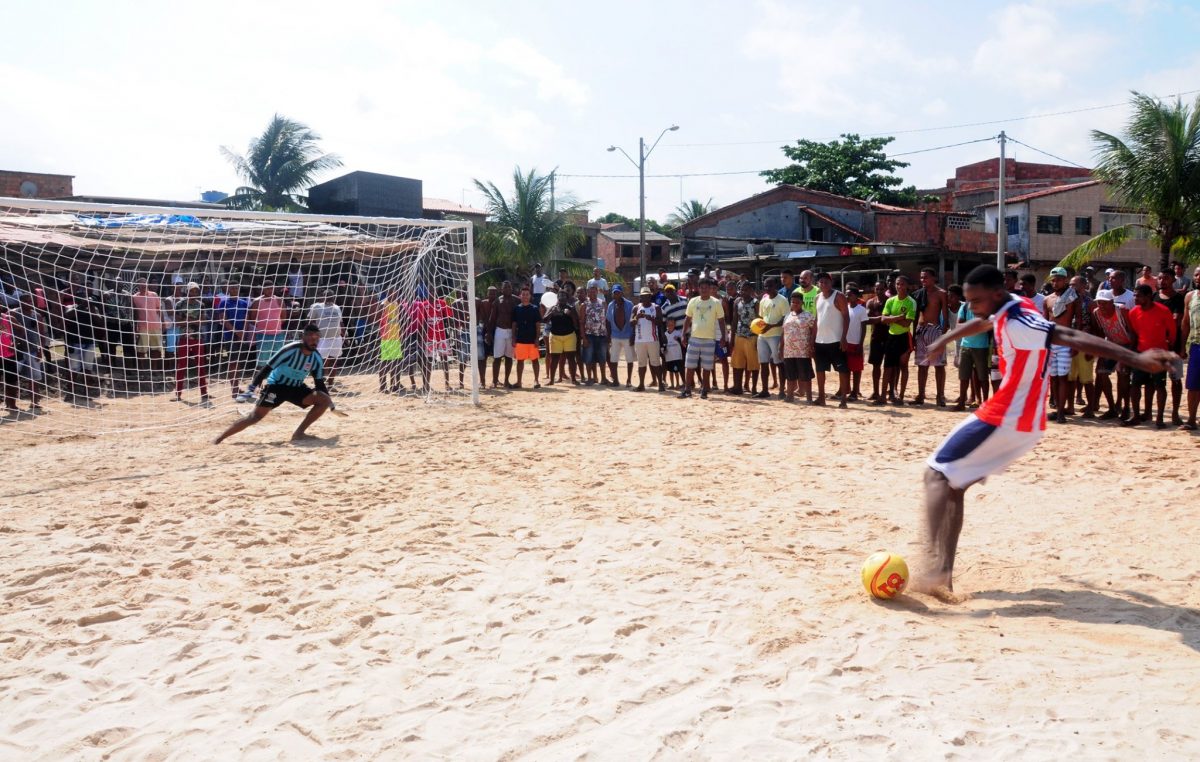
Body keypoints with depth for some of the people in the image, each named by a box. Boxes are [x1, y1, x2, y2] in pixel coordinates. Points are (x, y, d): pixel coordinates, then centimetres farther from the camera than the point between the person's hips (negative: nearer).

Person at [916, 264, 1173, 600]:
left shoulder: (1017, 322, -19)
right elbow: (980, 323, 33)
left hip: (1005, 420, -10)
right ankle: (943, 575, 10)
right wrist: (945, 339, 51)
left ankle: (936, 565, -23)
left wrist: (1137, 359, -38)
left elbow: (1075, 338, -29)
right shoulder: (1005, 312, 10)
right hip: (1022, 422, 10)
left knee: (937, 473, -7)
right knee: (953, 486, 13)